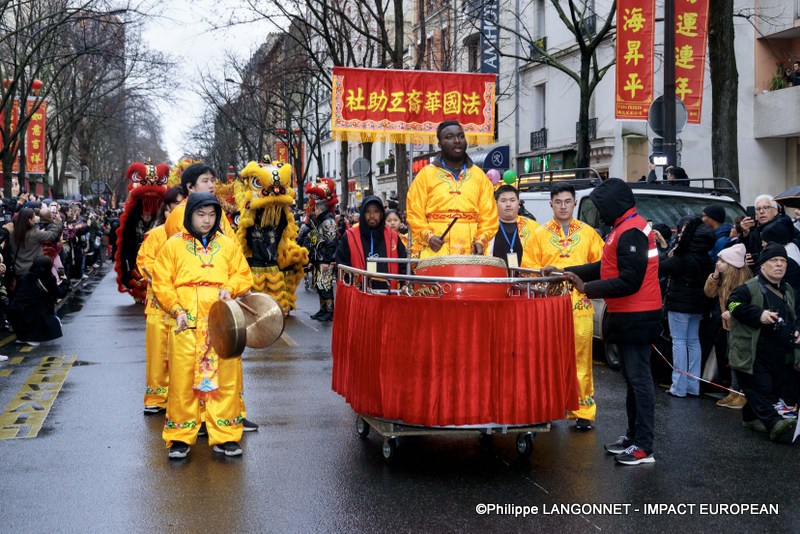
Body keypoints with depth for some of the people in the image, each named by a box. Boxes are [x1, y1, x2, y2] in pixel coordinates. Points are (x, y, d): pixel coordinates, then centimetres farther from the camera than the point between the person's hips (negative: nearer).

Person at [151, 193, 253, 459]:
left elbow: (244, 276, 14)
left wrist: (230, 288, -7)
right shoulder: (173, 245, 8)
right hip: (186, 323, -1)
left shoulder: (228, 244, 14)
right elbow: (161, 283, 6)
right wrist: (176, 310, -7)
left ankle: (225, 437, 10)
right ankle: (180, 438, 10)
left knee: (226, 378, 0)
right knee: (182, 379, -2)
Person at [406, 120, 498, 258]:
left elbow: (489, 215, 11)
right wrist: (428, 236, -10)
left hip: (470, 254, 2)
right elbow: (414, 212, 5)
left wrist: (481, 240, -5)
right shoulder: (426, 174, 10)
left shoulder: (479, 175, 16)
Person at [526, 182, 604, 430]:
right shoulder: (540, 234, 11)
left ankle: (583, 411, 5)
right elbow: (528, 268, 5)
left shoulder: (588, 233, 12)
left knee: (581, 360, -1)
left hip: (580, 305, 0)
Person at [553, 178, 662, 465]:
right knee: (633, 377, 16)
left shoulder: (631, 232, -18)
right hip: (627, 316, 11)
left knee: (638, 378, -8)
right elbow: (607, 267, 19)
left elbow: (629, 282, -23)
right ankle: (633, 436, 25)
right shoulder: (625, 228, 15)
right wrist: (565, 272, 13)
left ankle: (643, 447, -4)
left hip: (636, 319, -11)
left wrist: (587, 289, -19)